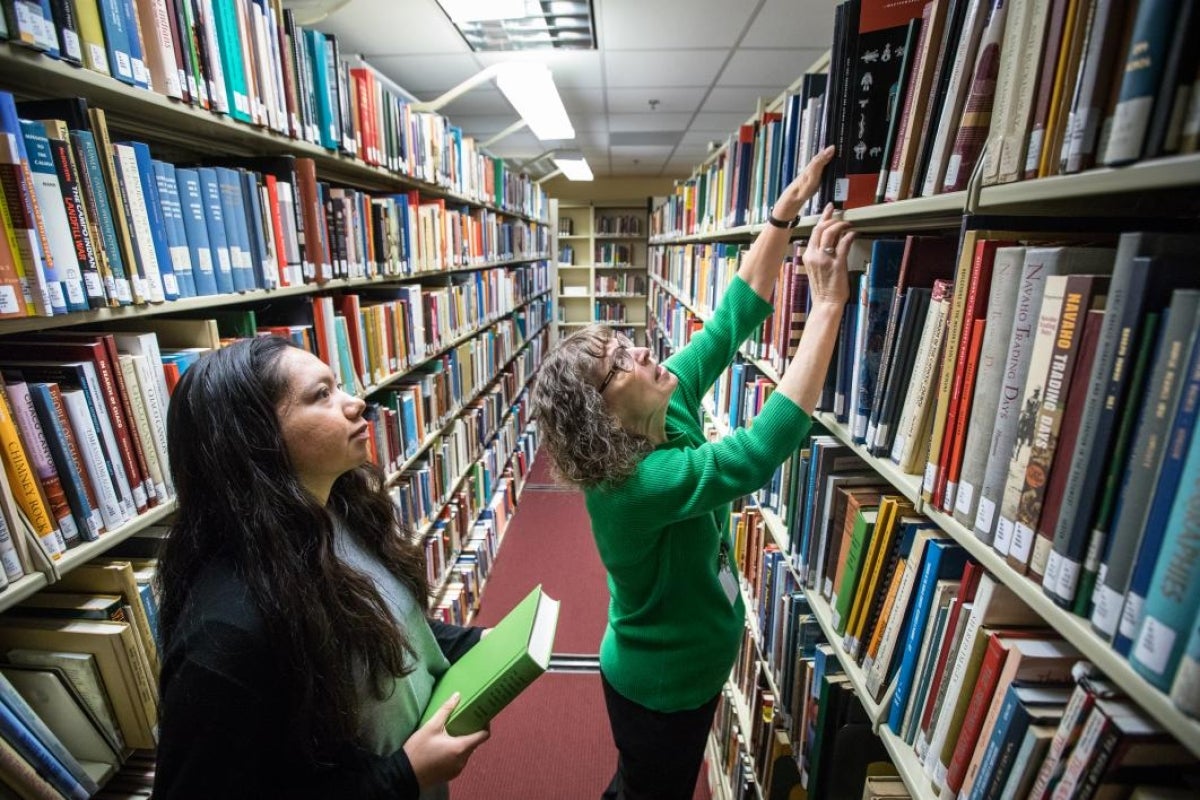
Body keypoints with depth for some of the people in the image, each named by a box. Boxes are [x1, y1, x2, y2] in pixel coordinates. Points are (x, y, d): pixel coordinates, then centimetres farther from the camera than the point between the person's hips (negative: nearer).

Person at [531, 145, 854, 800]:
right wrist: (828, 303, -41)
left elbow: (732, 321, -12)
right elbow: (763, 450, -45)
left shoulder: (670, 401, -15)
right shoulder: (634, 486, -37)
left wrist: (785, 212, -17)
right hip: (662, 687, -7)